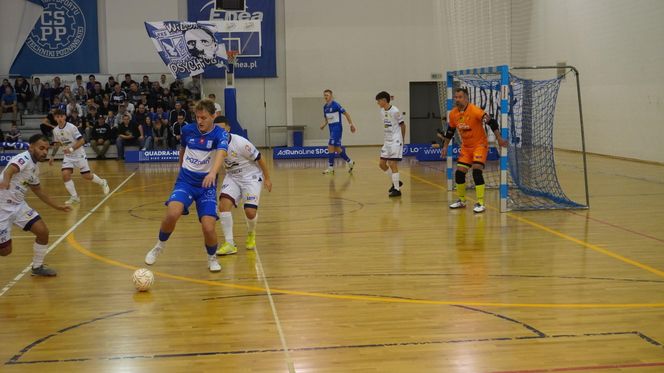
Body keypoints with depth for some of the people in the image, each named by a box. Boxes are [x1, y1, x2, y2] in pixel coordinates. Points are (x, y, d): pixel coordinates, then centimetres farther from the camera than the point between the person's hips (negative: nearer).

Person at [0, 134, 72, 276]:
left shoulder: (35, 167, 8)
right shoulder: (23, 159, -19)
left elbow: (37, 190, 24)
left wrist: (57, 206, 28)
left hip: (18, 205, 8)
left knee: (43, 231, 0)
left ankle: (37, 267, 19)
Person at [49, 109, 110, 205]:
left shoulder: (71, 127, -18)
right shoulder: (55, 130, 1)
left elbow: (82, 141, -20)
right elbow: (57, 144, 18)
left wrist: (71, 148, -30)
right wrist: (52, 156, 13)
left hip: (78, 154, -5)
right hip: (68, 155, 5)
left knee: (87, 176, -2)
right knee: (65, 174, -14)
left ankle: (103, 183, 27)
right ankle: (74, 197, -5)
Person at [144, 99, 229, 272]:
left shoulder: (220, 134, -12)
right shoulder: (187, 130, -1)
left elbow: (221, 153, -33)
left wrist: (213, 172, -52)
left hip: (206, 184, -1)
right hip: (185, 180, 2)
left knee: (208, 228, -16)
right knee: (172, 213, -27)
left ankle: (212, 258, 17)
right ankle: (159, 246, 2)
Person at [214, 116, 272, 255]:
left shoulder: (240, 143, -25)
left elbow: (259, 159, -13)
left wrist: (267, 178, -6)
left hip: (251, 176, -4)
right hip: (232, 177, 4)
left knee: (250, 211, -14)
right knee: (224, 204, -20)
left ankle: (251, 234, 24)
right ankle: (229, 244, -13)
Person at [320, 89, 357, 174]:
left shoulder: (335, 105, -14)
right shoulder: (325, 107, 9)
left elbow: (346, 113, -10)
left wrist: (351, 124, -10)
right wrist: (323, 125, -2)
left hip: (337, 128, -8)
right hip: (331, 129, 8)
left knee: (330, 147, -13)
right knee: (337, 148, 12)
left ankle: (330, 168, -7)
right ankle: (350, 162, 28)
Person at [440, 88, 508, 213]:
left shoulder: (474, 110, -21)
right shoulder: (453, 114, -1)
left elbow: (492, 122, -23)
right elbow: (450, 131, 15)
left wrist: (499, 139, -28)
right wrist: (445, 146, 18)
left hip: (480, 145, -6)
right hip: (465, 147, 6)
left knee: (477, 171, -20)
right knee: (459, 172, 3)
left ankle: (480, 203, -15)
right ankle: (461, 200, 23)